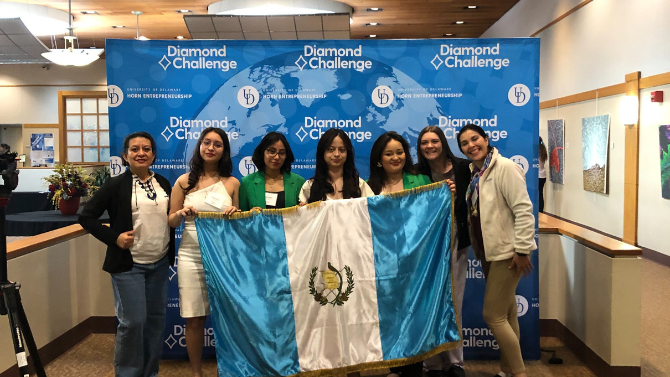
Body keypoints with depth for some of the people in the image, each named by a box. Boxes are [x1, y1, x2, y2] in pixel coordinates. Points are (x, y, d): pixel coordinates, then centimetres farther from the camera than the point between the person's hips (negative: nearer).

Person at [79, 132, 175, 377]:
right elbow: (86, 217, -6)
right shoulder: (115, 185, -7)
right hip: (128, 265, -5)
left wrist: (172, 254, 9)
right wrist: (114, 238, -15)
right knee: (132, 322, -4)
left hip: (160, 263, 5)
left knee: (156, 319, 11)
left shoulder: (163, 184, 7)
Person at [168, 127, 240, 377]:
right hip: (192, 257, 0)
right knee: (194, 318, 4)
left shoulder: (232, 183, 5)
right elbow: (171, 221, 7)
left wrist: (234, 215, -10)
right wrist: (181, 214, -14)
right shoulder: (184, 181, 4)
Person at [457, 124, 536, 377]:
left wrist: (522, 250, -21)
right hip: (489, 251, 8)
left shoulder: (505, 167, -15)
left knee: (493, 315, -7)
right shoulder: (474, 173, 10)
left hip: (507, 251, -8)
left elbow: (523, 210, -19)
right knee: (506, 314, 15)